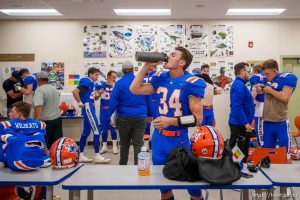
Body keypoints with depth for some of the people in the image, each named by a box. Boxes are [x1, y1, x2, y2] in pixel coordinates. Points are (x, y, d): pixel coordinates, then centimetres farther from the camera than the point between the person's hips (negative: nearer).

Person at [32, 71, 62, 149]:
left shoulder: (39, 90, -14)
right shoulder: (54, 89, 11)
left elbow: (38, 107, -26)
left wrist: (36, 120, -26)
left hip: (46, 121, -7)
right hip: (57, 119, 7)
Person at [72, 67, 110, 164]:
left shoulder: (93, 84, 14)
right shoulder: (86, 82, -13)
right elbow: (75, 91, -24)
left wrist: (96, 96, 2)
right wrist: (80, 103, -17)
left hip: (91, 109, 10)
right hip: (88, 108, -10)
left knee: (86, 132, 12)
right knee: (96, 131, -8)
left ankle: (81, 155, 19)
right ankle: (97, 156, -3)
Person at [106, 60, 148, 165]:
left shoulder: (119, 83, -4)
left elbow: (113, 102, -8)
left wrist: (109, 117, -2)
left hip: (124, 117, 0)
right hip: (140, 117, 0)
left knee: (124, 144, 15)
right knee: (138, 144, 1)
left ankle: (123, 166, 28)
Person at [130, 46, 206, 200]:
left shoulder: (191, 83, -14)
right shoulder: (160, 78, 3)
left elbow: (197, 118, -15)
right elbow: (134, 89, 6)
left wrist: (171, 121, -25)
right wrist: (146, 66, -1)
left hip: (180, 140, -5)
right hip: (158, 139, 5)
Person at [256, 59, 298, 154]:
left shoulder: (287, 78, -10)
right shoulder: (268, 79, 8)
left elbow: (285, 97, -22)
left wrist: (270, 90, -11)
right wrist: (260, 89, 0)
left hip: (281, 123, -6)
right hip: (267, 121, 6)